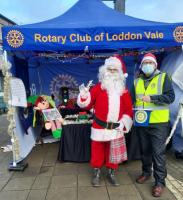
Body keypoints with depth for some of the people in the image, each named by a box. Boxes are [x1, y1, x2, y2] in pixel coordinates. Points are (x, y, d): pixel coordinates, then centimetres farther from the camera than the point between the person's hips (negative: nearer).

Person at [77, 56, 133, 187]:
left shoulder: (124, 90, 5)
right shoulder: (98, 87, -2)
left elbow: (129, 109, 5)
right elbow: (88, 104, -4)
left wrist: (124, 122, -7)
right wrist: (84, 95, -23)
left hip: (116, 128, 2)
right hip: (99, 127, -2)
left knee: (114, 152, 15)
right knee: (97, 151, 11)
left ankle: (111, 173, 34)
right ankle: (96, 173, 30)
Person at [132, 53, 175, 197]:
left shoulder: (163, 77, 0)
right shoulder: (137, 81, 12)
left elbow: (170, 97, -9)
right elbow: (132, 99, 16)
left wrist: (152, 98, -19)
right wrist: (133, 113, 3)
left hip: (158, 122, -4)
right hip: (141, 122, 4)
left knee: (158, 152, 0)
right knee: (145, 150, 17)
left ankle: (160, 181, 13)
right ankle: (146, 172, 36)